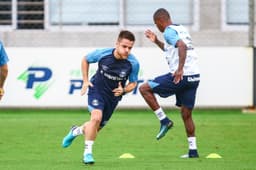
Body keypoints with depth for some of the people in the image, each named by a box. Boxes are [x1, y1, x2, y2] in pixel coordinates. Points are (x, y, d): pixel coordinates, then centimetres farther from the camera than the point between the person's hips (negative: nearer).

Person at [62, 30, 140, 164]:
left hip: (113, 96, 3)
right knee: (96, 117, -28)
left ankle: (76, 131, 46)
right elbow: (85, 60, 1)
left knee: (97, 127, 12)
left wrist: (123, 90, -23)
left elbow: (133, 83, -2)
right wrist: (85, 81, -3)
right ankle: (88, 152, -15)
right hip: (97, 89, -3)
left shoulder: (133, 63, -18)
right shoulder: (103, 54, -20)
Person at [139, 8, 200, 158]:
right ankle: (193, 150, 15)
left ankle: (164, 121, -1)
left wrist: (180, 69, -30)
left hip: (181, 76, -9)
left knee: (144, 89, 3)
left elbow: (182, 46, -27)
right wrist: (156, 41, 35)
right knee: (186, 114, 16)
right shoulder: (181, 29, 20)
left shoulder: (169, 32, -7)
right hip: (195, 77, 9)